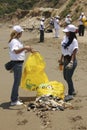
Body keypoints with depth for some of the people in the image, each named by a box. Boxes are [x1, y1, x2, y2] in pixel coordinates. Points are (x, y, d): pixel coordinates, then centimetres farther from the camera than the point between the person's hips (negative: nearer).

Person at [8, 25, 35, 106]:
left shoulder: (17, 40, 13)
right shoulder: (14, 41, -18)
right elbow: (16, 51, -36)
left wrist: (28, 50, 25)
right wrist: (24, 48, -48)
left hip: (18, 63, 10)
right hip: (17, 63, -10)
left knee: (17, 81, 18)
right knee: (17, 81, -4)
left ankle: (15, 97, 30)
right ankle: (14, 100, 3)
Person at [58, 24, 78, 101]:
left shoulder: (74, 41, -19)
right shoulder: (65, 38, 3)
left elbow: (74, 52, -25)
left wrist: (71, 62, -35)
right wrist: (61, 59, 19)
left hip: (71, 60, -9)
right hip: (65, 59, 9)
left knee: (68, 77, -5)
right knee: (65, 76, 17)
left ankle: (70, 94, 11)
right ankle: (72, 91, 35)